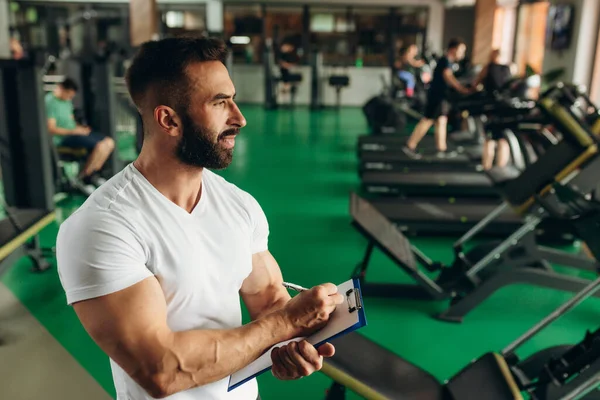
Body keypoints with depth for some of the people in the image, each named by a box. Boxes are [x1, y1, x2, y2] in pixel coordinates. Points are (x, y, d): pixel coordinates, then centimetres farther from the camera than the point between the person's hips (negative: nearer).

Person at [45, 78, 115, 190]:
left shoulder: (67, 101, 14)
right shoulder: (50, 101, -13)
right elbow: (52, 129, -17)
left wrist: (79, 127, 4)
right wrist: (74, 131, -19)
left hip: (74, 132, 9)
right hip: (63, 138, -9)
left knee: (109, 142, -4)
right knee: (99, 146, -26)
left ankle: (92, 175, 1)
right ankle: (84, 176, -7)